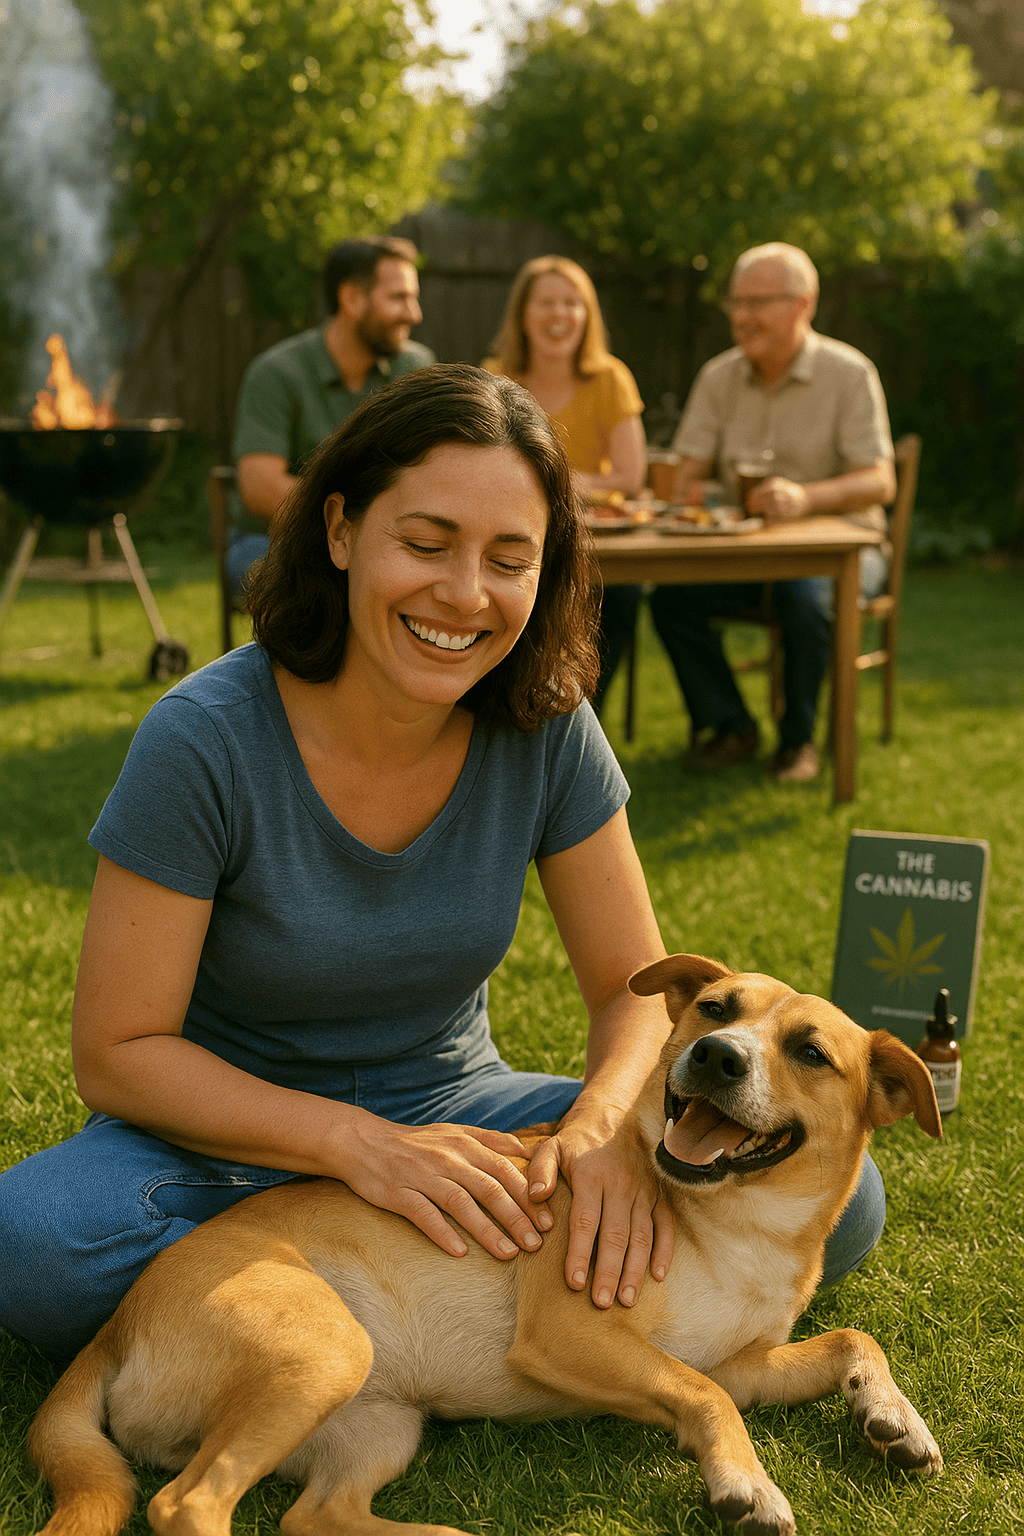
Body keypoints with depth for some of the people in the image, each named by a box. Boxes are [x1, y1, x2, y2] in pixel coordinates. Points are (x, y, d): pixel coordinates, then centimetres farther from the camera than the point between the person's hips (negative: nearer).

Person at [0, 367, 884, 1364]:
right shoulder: (203, 741, -21)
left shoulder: (546, 727, -11)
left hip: (452, 1113, 3)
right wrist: (361, 1144, -31)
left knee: (836, 1196, -13)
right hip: (240, 1132, -2)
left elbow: (638, 989, -5)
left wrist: (602, 1128, -28)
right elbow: (116, 1054, -18)